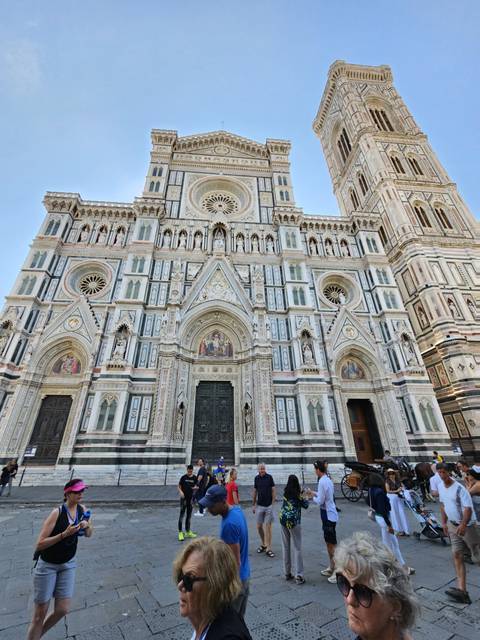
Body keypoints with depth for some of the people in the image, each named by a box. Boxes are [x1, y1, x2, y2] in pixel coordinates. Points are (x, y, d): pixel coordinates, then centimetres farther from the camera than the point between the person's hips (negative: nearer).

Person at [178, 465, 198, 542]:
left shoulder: (194, 478, -2)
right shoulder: (183, 477, -10)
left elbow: (195, 486, 7)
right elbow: (179, 487, -4)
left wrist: (195, 487, -16)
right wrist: (181, 492, -23)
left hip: (190, 498, 4)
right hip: (183, 498, -3)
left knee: (189, 516, 15)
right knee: (182, 515, -4)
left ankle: (188, 532, 29)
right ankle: (180, 532, 6)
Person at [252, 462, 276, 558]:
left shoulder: (269, 477, -10)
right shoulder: (256, 478, -1)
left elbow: (273, 491, -3)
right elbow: (255, 492, 8)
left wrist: (272, 503, -6)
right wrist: (254, 505, 11)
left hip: (269, 506, -3)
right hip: (259, 506, 3)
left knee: (268, 527, 2)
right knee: (259, 526, 10)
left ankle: (268, 549, 14)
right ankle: (263, 544, 32)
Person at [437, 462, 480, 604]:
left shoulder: (459, 488, -22)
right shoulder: (440, 487, -1)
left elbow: (468, 508, -24)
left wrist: (463, 525, -33)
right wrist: (444, 522, 13)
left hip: (468, 526, -6)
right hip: (453, 525, 6)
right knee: (457, 555, 4)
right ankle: (462, 590, 8)